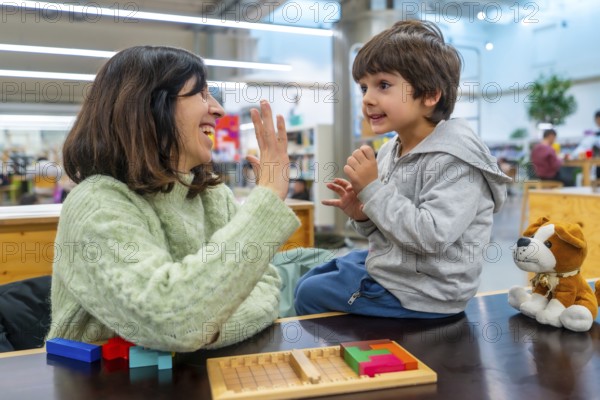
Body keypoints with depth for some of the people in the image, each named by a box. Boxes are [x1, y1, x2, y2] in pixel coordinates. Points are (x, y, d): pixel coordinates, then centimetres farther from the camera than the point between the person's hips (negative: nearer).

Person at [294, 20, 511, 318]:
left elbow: (430, 235, -31)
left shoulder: (455, 160, -23)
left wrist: (373, 189, -27)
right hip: (387, 264, 8)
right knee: (307, 284, 18)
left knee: (311, 296, -2)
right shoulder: (390, 152, 2)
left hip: (423, 292, -8)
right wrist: (363, 215, -8)